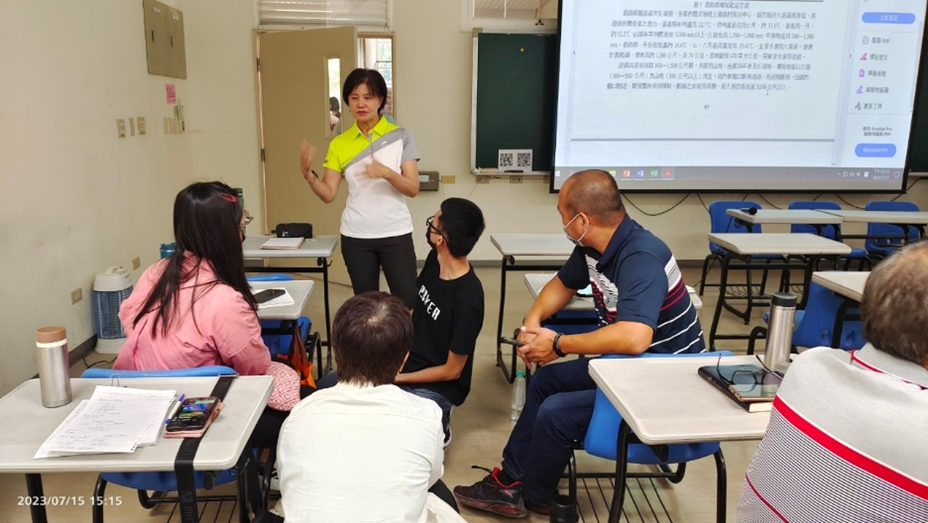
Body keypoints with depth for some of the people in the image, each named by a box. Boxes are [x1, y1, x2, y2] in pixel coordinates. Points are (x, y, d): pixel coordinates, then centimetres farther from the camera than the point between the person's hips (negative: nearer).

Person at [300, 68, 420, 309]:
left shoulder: (400, 136, -3)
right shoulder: (339, 144, 4)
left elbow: (413, 188, -8)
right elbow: (328, 194, 0)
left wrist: (386, 172, -25)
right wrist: (308, 174, -18)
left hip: (395, 234, -2)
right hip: (356, 237, 2)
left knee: (408, 304, -3)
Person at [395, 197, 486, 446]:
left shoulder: (467, 300, -27)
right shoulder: (434, 259, -5)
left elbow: (452, 370, -17)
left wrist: (397, 378, -11)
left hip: (435, 386, -8)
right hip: (404, 364, 8)